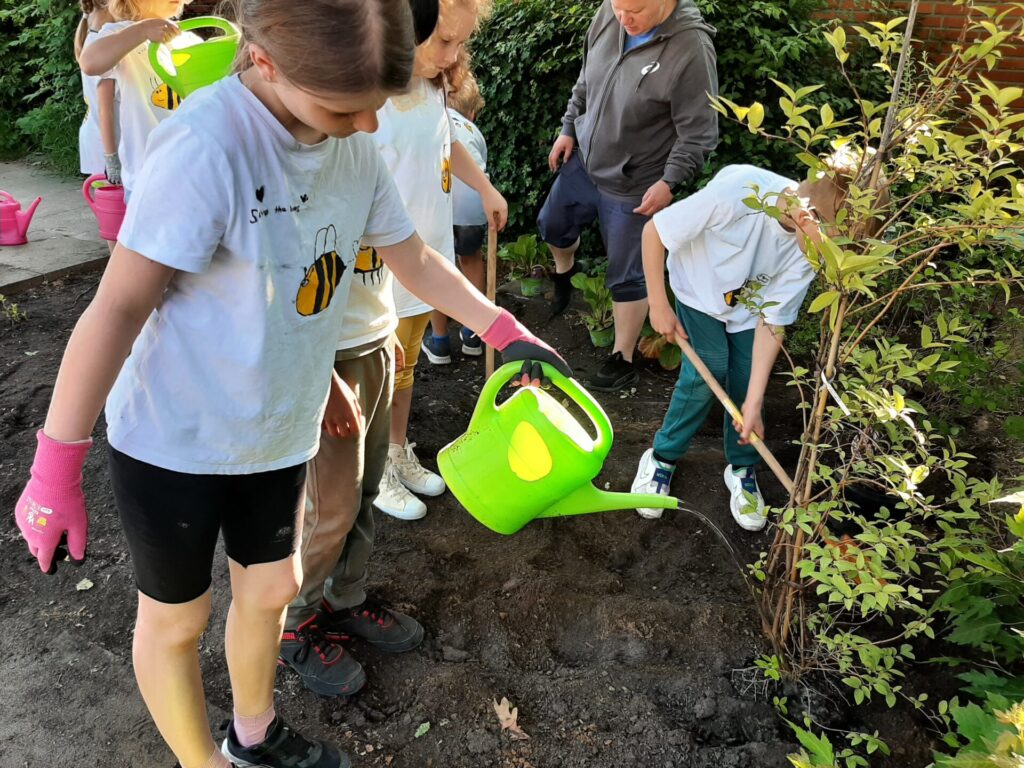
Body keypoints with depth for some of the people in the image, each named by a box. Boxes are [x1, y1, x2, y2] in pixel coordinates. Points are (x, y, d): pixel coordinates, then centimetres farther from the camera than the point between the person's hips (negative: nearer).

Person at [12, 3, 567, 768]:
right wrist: (56, 466, -18)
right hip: (173, 439, -6)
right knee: (176, 616, 14)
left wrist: (503, 329, 6)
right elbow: (120, 306, -24)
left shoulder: (356, 148, -6)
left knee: (270, 588, 21)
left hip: (278, 432, 6)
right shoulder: (205, 144, -27)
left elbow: (413, 257, 9)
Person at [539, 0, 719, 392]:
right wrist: (569, 128, 10)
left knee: (627, 275, 5)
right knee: (552, 225, 26)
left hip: (633, 184, -6)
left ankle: (622, 361, 22)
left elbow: (699, 134, -21)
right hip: (584, 159, 7)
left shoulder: (691, 49, -28)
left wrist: (669, 182, -25)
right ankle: (564, 271, 60)